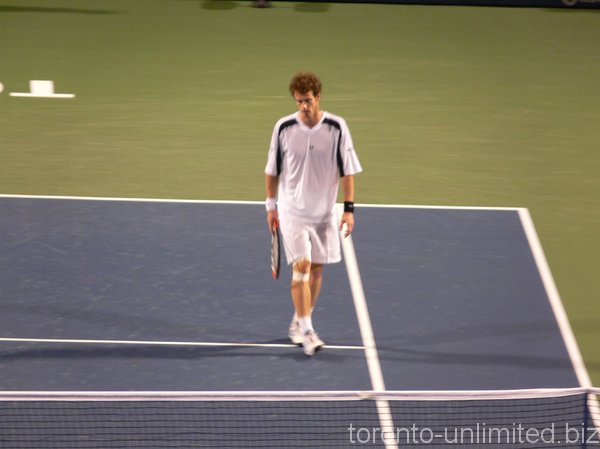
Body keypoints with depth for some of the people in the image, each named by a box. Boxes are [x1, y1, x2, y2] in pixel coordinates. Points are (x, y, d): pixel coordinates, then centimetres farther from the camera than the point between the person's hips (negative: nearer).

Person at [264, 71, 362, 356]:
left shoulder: (336, 128, -7)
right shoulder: (284, 127, -6)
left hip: (324, 212, 2)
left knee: (316, 269, 9)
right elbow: (272, 170, 5)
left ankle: (298, 323, 26)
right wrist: (271, 205, 7)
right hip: (293, 211, -2)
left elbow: (347, 171, -3)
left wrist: (349, 208, -8)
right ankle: (306, 331, -13)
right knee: (301, 265, -14)